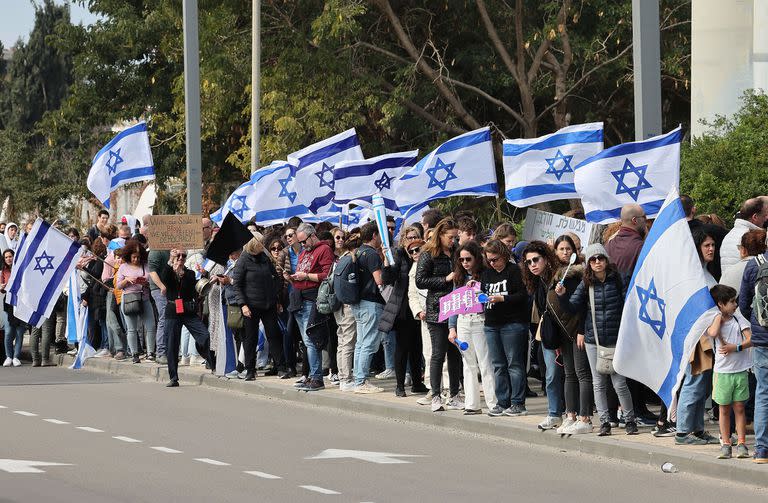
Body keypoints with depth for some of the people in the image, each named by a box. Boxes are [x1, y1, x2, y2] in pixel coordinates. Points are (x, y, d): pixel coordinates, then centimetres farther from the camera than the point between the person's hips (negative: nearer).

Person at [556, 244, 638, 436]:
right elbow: (573, 307, 3)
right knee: (598, 384, 7)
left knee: (619, 382, -3)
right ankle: (604, 422, 13)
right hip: (593, 340, 3)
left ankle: (630, 420, 10)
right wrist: (562, 296, -15)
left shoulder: (617, 281, -4)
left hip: (615, 340, -3)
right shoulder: (586, 285, 4)